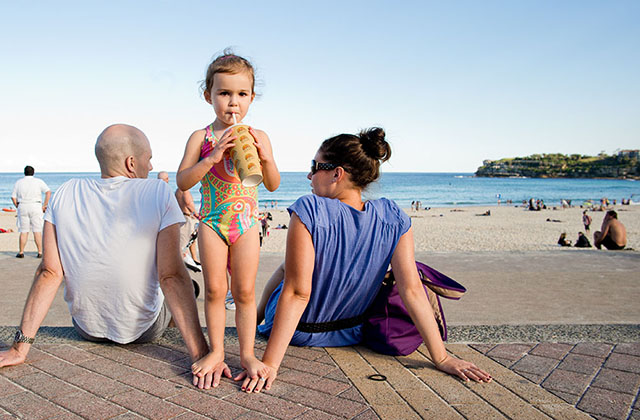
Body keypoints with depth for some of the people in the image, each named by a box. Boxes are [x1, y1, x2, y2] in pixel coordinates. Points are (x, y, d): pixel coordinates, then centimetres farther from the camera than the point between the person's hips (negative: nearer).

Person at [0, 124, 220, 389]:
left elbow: (49, 273, -13)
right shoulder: (159, 194, -20)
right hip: (143, 329, -3)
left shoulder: (66, 193, -10)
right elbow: (172, 277, -27)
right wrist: (201, 354, -28)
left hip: (86, 328, 3)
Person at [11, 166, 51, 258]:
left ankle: (21, 252, 10)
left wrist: (18, 207, 15)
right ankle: (40, 252, -2)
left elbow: (13, 197, 5)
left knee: (23, 231, 8)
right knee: (37, 231, -1)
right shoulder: (39, 181, 2)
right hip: (35, 207, -2)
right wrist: (44, 205, -5)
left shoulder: (18, 182, 9)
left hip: (22, 207, 2)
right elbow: (48, 192, -9)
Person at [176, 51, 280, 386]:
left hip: (246, 224, 1)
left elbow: (273, 185, 1)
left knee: (244, 291, 5)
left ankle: (247, 353, 18)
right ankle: (216, 351, 21)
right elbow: (183, 182, -10)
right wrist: (212, 157, -22)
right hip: (212, 223, 0)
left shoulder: (257, 137, 1)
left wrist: (265, 156, -17)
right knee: (214, 290, 5)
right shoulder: (201, 138, -2)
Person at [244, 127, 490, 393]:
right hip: (350, 336, 4)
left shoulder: (308, 210, -30)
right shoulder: (394, 219, -17)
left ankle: (256, 318, 57)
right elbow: (412, 291, -19)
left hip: (299, 333, -3)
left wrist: (269, 363, -25)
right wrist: (441, 358, -12)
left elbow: (297, 294, -30)